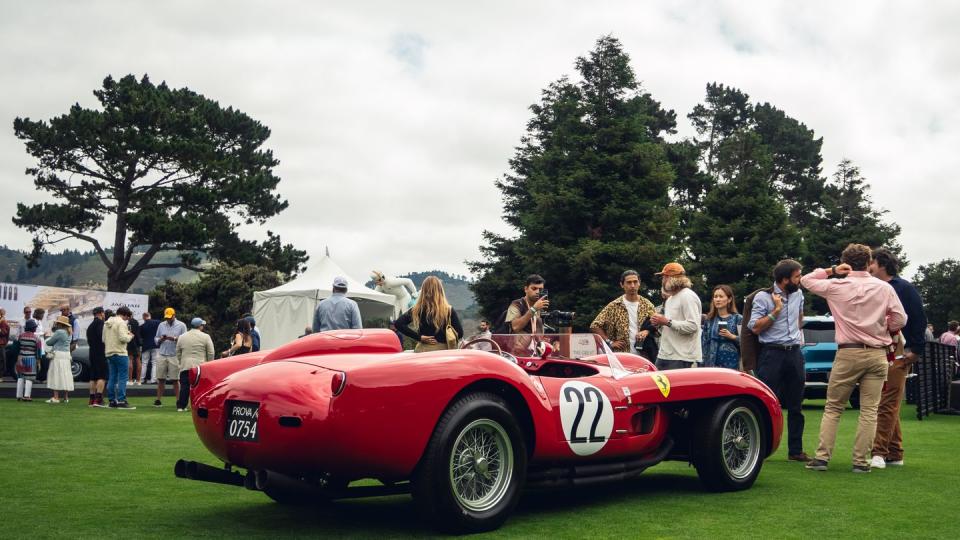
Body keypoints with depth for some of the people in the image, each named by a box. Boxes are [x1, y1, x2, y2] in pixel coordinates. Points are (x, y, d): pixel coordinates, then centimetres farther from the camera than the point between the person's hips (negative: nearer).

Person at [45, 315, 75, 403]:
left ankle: (56, 397, -8)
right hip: (67, 355, 8)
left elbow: (49, 342, -6)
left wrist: (49, 337, 14)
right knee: (65, 376, 9)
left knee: (56, 375, -6)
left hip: (58, 355, -8)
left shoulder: (59, 332, -13)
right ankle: (66, 397, 11)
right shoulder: (68, 333, 12)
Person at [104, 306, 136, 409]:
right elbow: (123, 338, -22)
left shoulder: (107, 323, 16)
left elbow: (104, 339, 18)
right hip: (120, 353, -8)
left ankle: (112, 401, 13)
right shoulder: (121, 323, -11)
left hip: (109, 353, 8)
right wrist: (130, 336, -2)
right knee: (122, 378, -5)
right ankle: (121, 401, -8)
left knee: (112, 378, 11)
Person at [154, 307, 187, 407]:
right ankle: (158, 400, 6)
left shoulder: (181, 326, 4)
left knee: (175, 380, -4)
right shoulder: (161, 325, 15)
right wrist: (161, 339, -5)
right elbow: (156, 340, 16)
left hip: (175, 356, -3)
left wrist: (174, 338, -16)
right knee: (160, 379, 2)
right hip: (162, 355, 3)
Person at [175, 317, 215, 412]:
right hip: (200, 366, -3)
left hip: (185, 366, 3)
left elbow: (178, 353, 15)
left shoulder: (182, 337, 11)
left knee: (184, 386, 6)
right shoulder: (205, 337, 0)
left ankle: (181, 406, 6)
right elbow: (211, 353, -2)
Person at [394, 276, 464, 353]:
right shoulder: (449, 310, -6)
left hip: (422, 350, 1)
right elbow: (459, 332, -5)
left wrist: (419, 337, -5)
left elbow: (398, 324, -6)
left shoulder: (416, 310, -2)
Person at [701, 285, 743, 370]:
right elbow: (704, 343, 11)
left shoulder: (738, 319, 2)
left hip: (731, 364, -3)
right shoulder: (709, 319, 11)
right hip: (712, 363, 3)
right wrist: (703, 362, 6)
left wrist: (732, 337, -17)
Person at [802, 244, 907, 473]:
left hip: (848, 353, -1)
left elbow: (806, 280, 11)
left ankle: (822, 457, 2)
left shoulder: (836, 286, -2)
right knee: (869, 411, 4)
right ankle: (861, 461, 2)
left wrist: (831, 270, 8)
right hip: (877, 354, 1)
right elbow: (900, 319, 1)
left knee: (832, 408, 8)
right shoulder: (884, 288, 1)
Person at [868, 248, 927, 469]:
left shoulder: (904, 288, -1)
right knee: (889, 407, 11)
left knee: (887, 406, -9)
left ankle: (879, 452, -10)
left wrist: (915, 350, -9)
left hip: (896, 356, -6)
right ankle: (895, 454, 17)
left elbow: (919, 320, -4)